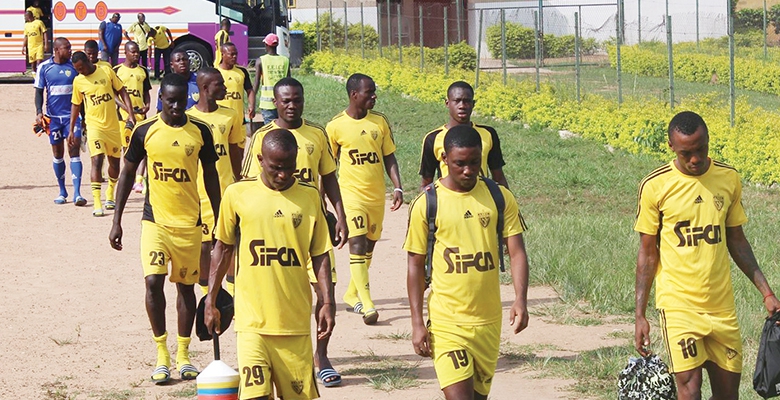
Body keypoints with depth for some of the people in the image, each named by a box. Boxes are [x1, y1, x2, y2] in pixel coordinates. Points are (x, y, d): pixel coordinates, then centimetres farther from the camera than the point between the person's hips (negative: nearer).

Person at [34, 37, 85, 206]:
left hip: (72, 115, -1)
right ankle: (62, 191, 22)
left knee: (74, 152, -9)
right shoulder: (44, 67, -1)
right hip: (53, 116, 1)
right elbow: (39, 91, 3)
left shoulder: (74, 66, 1)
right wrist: (39, 112, -11)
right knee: (58, 154, 9)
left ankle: (77, 193, -12)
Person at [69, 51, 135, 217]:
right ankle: (97, 204, -20)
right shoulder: (78, 81, -1)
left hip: (113, 125, 2)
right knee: (97, 161, -17)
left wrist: (130, 113, -5)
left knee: (115, 161, 13)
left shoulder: (107, 72, -2)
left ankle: (110, 195, 37)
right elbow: (75, 105, 9)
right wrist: (71, 130, 8)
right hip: (94, 126, -2)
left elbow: (122, 91, 4)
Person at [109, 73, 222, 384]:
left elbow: (210, 177, 9)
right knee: (153, 282, -14)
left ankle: (183, 355, 18)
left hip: (190, 222, 2)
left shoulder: (200, 132, 1)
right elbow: (128, 174, 4)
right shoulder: (145, 131, -3)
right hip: (155, 220, -1)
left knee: (185, 286, 8)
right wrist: (117, 221, 1)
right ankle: (162, 353, -2)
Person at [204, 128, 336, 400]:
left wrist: (327, 303, -1)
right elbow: (223, 248, 12)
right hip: (252, 319, -2)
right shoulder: (238, 194, 1)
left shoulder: (310, 197, 4)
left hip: (295, 320, 2)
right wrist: (210, 301, 13)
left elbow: (320, 255, 8)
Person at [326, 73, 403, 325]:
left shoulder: (380, 122, 4)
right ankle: (366, 304, -18)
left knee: (369, 245, 12)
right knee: (357, 243, -14)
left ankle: (352, 294, 29)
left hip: (377, 196, 5)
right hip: (351, 194, -4)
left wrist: (398, 187, -2)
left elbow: (389, 158, 9)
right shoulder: (336, 126, -6)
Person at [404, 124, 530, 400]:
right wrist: (417, 323, -4)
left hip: (489, 321, 3)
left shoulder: (500, 198, 3)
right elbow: (415, 265, 1)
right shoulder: (426, 204, -4)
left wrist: (520, 300, -17)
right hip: (446, 322, -3)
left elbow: (517, 252, 0)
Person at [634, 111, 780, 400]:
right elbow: (647, 253, 0)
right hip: (679, 305, -4)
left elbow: (736, 241, 14)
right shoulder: (655, 186, -7)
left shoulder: (729, 180, 4)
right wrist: (640, 315, -2)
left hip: (722, 305, 4)